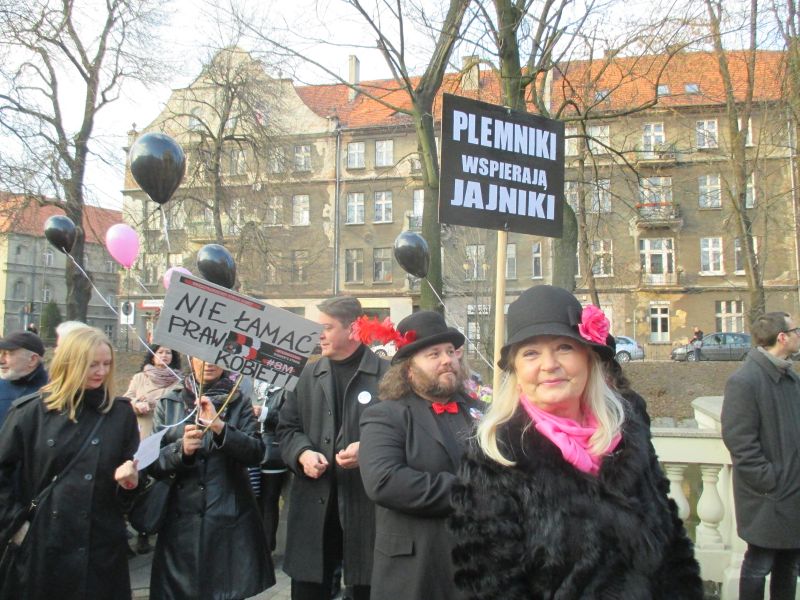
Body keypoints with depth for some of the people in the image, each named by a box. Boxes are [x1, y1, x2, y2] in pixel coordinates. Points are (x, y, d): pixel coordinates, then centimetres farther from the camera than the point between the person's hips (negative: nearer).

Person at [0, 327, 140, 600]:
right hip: (40, 543, -1)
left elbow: (134, 475, 8)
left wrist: (131, 480, -13)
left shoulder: (121, 412, 2)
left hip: (100, 545, 1)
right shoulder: (32, 411, -2)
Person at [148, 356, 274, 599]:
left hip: (229, 519, -1)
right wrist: (181, 449, -16)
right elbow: (153, 463, 3)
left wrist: (220, 428, -22)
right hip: (182, 520, 1)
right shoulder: (168, 403, 7)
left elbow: (256, 453, -8)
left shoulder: (239, 402, 5)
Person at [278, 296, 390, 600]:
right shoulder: (309, 375, 11)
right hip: (314, 506, 4)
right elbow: (287, 427, 13)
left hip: (367, 504, -3)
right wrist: (302, 453, -7)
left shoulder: (387, 374, -4)